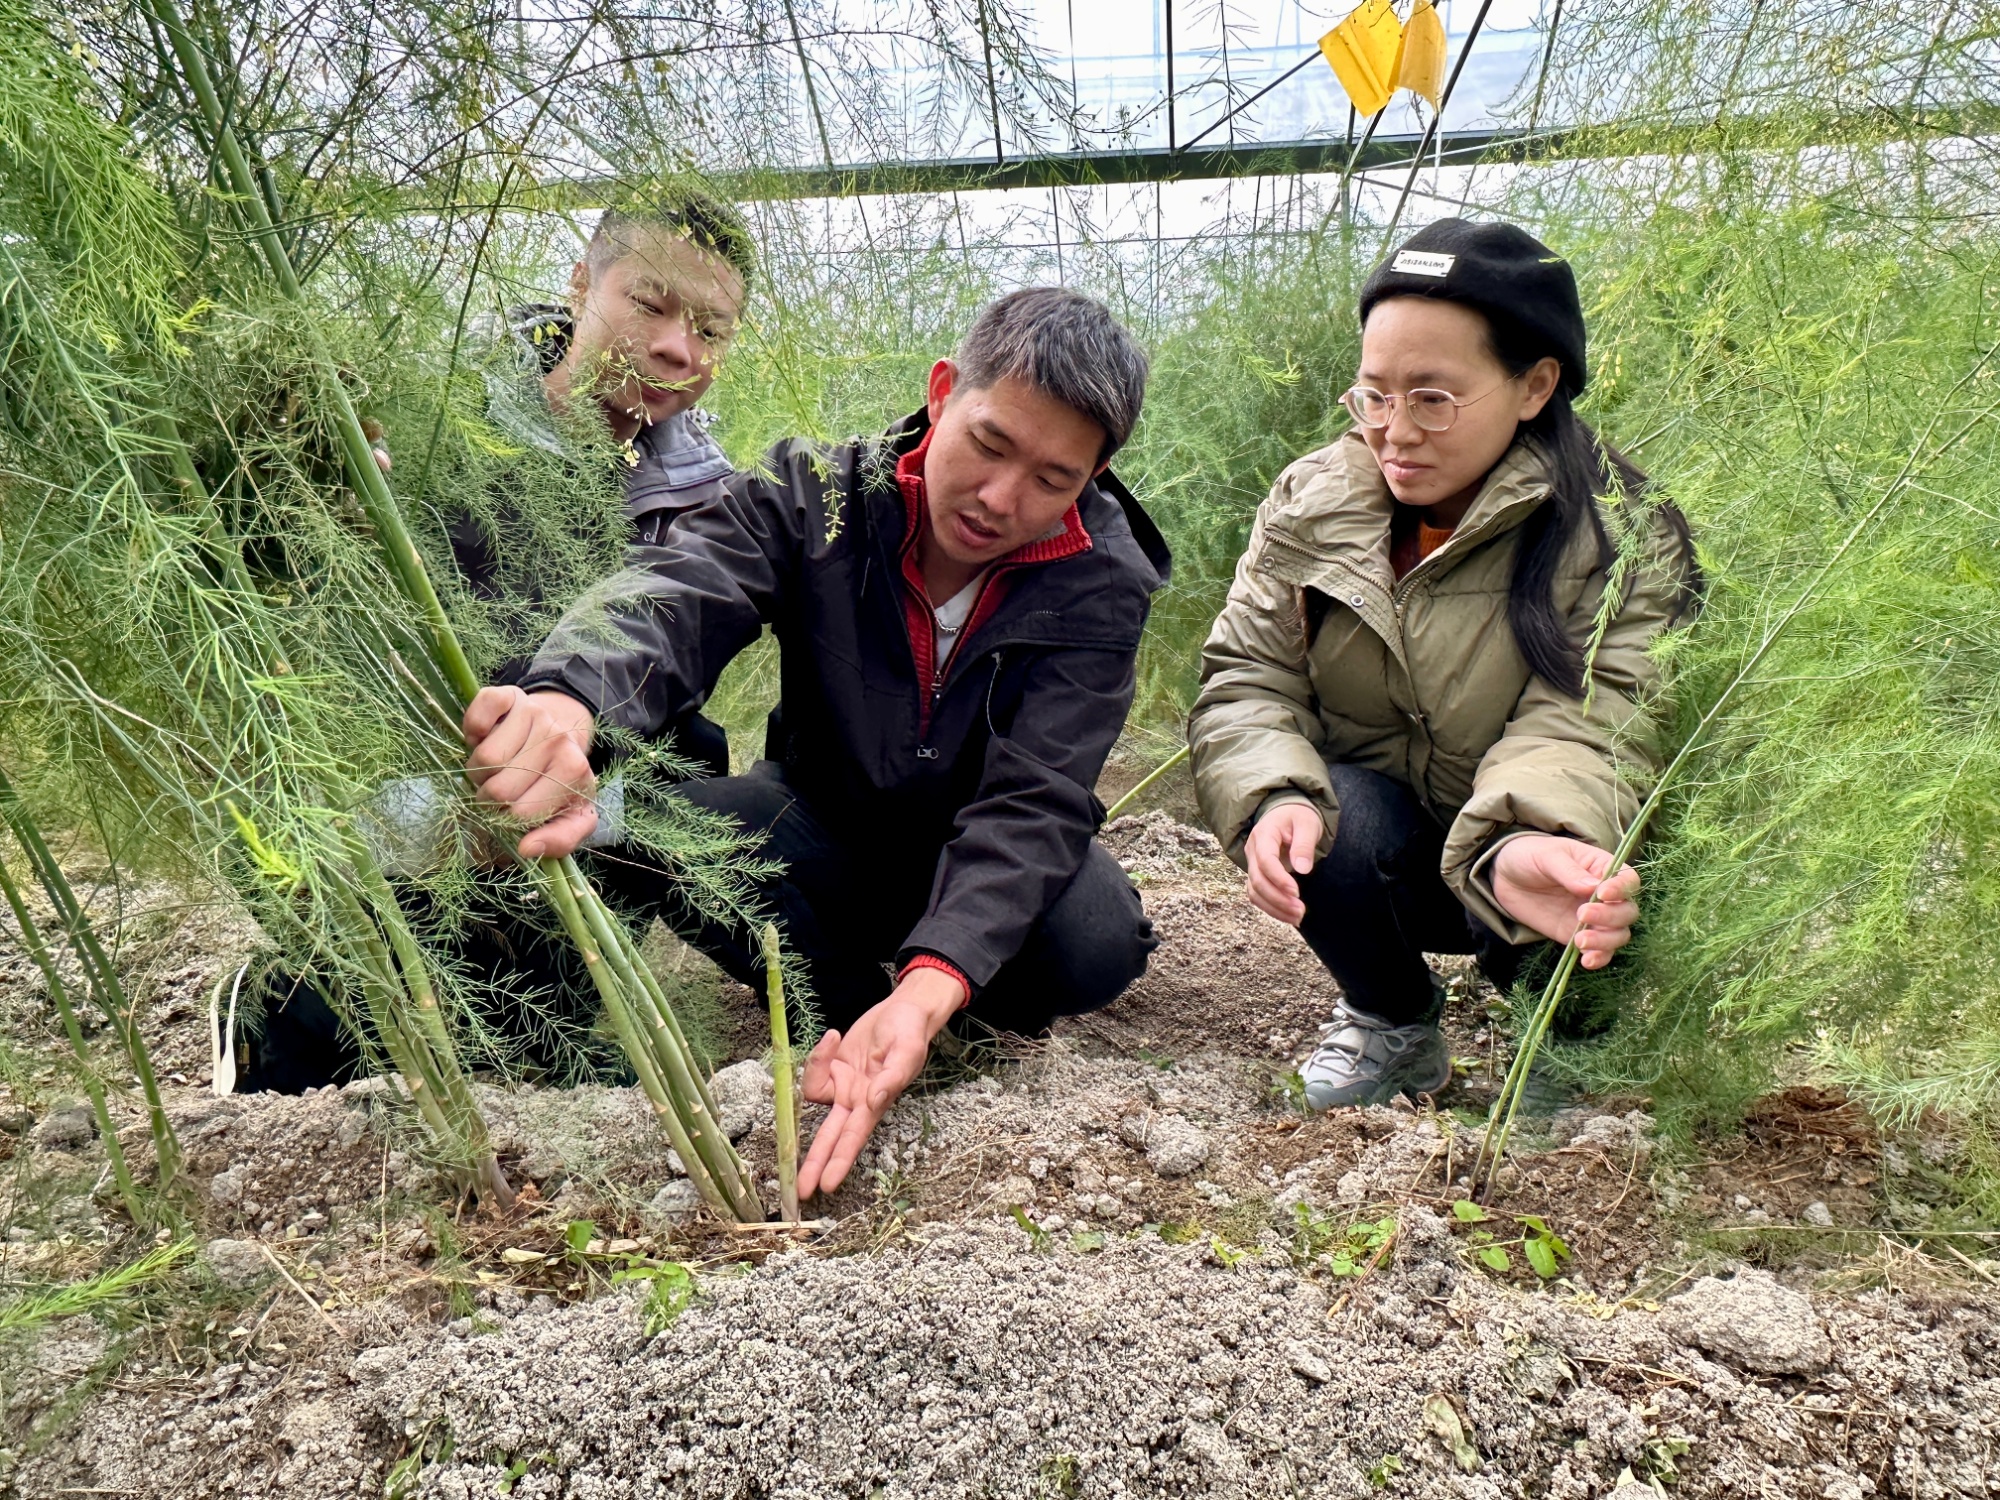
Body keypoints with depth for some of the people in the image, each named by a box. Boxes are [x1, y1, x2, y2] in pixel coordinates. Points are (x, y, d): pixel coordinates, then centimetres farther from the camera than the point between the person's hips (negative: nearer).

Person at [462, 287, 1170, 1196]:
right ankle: (844, 1002, -5)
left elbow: (1033, 803, -31)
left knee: (1096, 942, -34)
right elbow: (675, 594, -38)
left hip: (988, 865, -1)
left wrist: (931, 988, -49)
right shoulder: (814, 497, -18)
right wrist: (566, 698, -64)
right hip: (826, 832, 1)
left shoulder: (1102, 581, -20)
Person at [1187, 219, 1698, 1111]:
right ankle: (1391, 1019, 2)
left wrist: (1523, 849, -52)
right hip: (1377, 841, 2)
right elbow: (1245, 678, -11)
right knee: (1333, 818, -32)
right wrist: (1275, 798, -34)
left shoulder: (1621, 536, -16)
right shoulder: (1312, 500, -6)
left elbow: (1582, 731, -29)